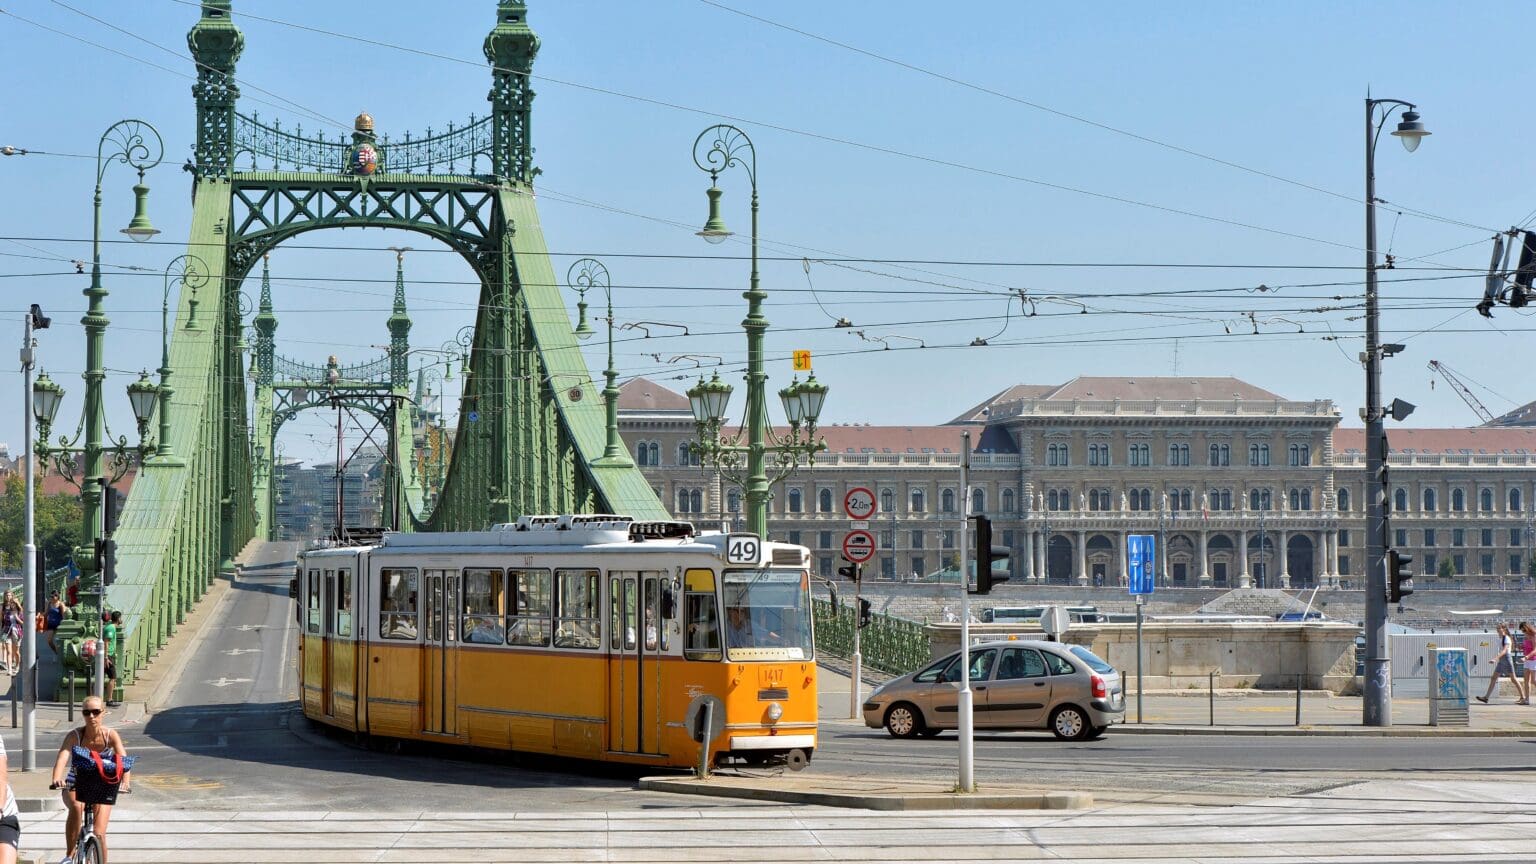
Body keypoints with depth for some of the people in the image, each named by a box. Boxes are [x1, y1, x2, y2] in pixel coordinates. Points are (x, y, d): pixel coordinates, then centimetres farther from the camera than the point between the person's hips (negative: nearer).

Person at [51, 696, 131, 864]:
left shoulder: (110, 735, -16)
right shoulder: (75, 735, -17)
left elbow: (123, 760, -28)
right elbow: (62, 757, -32)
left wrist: (125, 782, -47)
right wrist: (57, 779, -52)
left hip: (102, 786, 1)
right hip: (76, 784, -1)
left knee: (99, 834, -8)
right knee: (76, 807, -35)